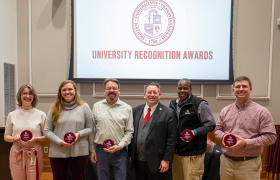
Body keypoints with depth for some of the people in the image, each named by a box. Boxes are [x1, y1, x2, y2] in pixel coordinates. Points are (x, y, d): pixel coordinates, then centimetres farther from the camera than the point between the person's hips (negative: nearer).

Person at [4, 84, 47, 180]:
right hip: (17, 153, 1)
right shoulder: (12, 115, 5)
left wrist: (36, 138, -15)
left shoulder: (41, 114, 0)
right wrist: (14, 138, -10)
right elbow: (6, 137, 11)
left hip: (34, 152, -1)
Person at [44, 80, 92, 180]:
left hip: (79, 152, -1)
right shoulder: (54, 108, 4)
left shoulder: (84, 107, 2)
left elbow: (90, 128, 4)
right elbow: (47, 131, 2)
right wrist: (60, 142, -12)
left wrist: (79, 134, -14)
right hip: (57, 153, 1)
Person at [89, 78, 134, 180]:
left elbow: (129, 131, 0)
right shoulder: (96, 106, 4)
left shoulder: (127, 108, -1)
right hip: (100, 150, 2)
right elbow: (92, 130, 7)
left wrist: (119, 146, -12)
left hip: (119, 152, -1)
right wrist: (92, 150, 5)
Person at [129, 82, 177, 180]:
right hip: (138, 161, 4)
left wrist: (166, 160, -10)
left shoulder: (168, 113, -7)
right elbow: (130, 133, 10)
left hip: (157, 162, -4)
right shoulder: (135, 111, 6)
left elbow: (171, 139, -8)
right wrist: (131, 154, 7)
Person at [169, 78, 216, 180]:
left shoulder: (200, 104, -9)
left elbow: (210, 125, -6)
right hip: (176, 152, 6)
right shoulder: (173, 104, 10)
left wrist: (194, 132, -20)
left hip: (193, 154, -6)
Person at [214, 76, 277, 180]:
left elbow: (270, 137, -9)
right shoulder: (225, 111, 8)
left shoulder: (262, 112, -5)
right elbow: (217, 129, 14)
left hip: (249, 163, -3)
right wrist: (224, 136, -8)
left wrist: (246, 143, -17)